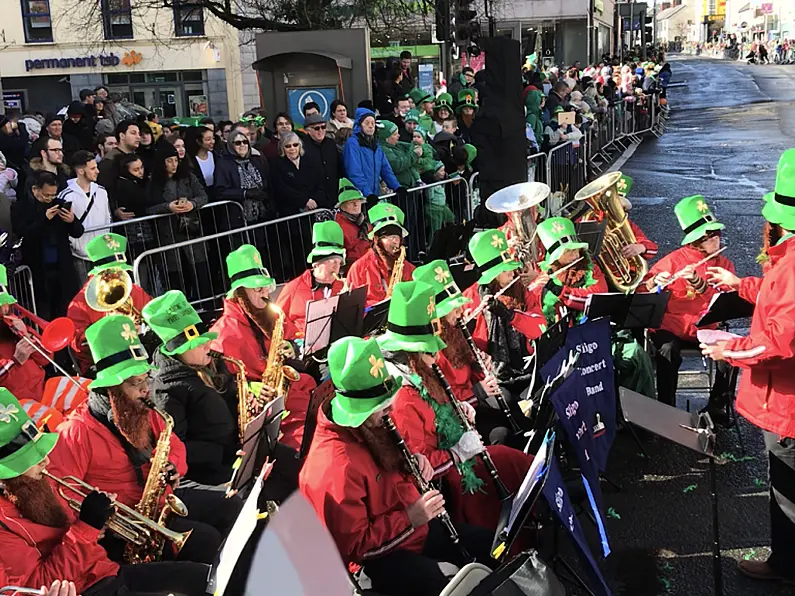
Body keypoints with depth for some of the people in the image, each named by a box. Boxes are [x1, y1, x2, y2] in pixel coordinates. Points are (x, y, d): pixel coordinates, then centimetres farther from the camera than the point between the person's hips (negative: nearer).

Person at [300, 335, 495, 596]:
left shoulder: (372, 425, -6)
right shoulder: (335, 467, -33)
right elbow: (353, 547, -28)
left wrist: (414, 463, -6)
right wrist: (409, 518, -28)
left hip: (412, 524, 9)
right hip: (376, 557, -9)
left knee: (487, 543, 14)